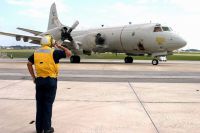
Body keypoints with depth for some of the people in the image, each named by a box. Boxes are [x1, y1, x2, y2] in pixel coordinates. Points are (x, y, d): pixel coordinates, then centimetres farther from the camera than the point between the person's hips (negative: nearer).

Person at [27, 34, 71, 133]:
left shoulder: (36, 52, 7)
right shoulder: (54, 52, -8)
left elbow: (29, 64, 13)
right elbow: (69, 53, -4)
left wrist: (33, 77, 16)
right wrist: (59, 46, 8)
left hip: (39, 80, 4)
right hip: (50, 80, -4)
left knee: (39, 103, 11)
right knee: (48, 104, 2)